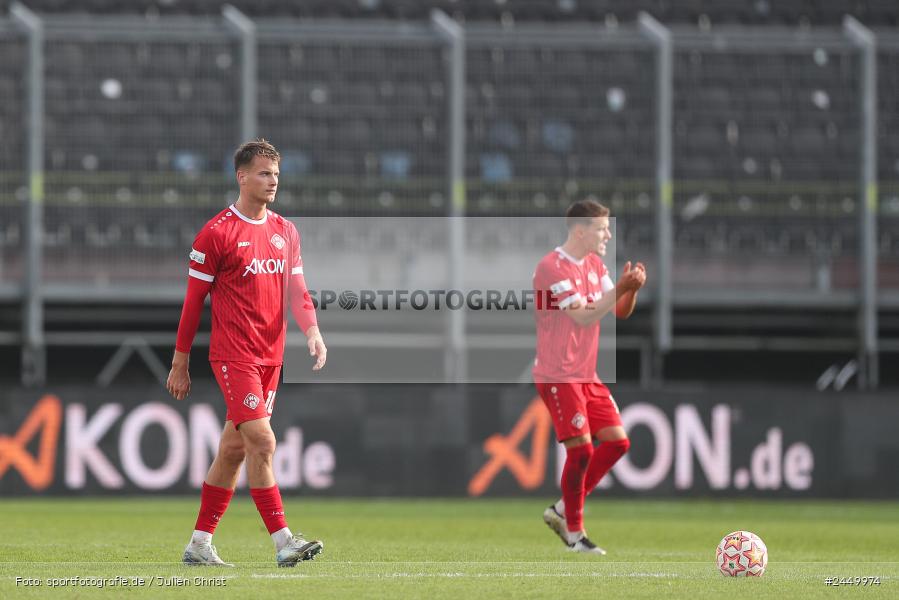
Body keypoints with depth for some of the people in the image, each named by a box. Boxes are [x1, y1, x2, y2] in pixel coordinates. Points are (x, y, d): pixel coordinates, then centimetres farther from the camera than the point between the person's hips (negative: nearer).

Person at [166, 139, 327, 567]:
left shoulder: (285, 231, 12)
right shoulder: (217, 233, -6)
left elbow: (296, 290, 12)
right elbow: (194, 299, -3)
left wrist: (312, 330, -8)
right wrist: (180, 364, -1)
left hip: (270, 355, 7)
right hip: (233, 353, -7)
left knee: (233, 449, 9)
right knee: (261, 440, -15)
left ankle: (200, 545, 16)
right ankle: (282, 541, -17)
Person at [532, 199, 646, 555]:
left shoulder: (594, 265, 12)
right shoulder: (552, 268, -16)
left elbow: (620, 312, 9)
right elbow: (584, 316, -22)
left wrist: (632, 289, -11)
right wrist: (619, 288, -28)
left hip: (587, 375, 9)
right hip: (558, 375, -9)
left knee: (617, 441, 4)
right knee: (581, 449, -12)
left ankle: (563, 510, 15)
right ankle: (574, 534, 2)